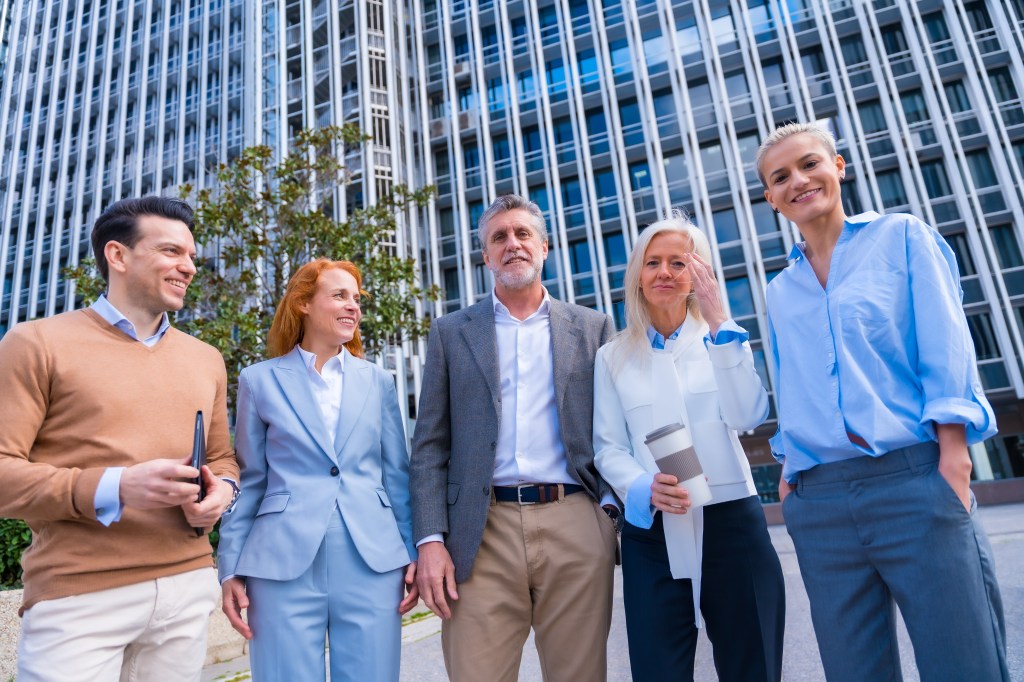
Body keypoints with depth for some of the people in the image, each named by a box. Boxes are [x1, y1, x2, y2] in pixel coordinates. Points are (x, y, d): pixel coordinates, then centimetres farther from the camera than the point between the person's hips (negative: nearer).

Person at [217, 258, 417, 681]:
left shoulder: (377, 381, 9)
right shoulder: (260, 380, 4)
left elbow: (397, 475, 10)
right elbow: (248, 482, 6)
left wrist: (414, 552, 5)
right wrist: (231, 568, 3)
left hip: (373, 562, 2)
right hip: (283, 565, -1)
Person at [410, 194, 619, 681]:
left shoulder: (591, 327, 11)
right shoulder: (451, 332, 10)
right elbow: (430, 446, 6)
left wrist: (611, 507, -4)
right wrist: (430, 539, -3)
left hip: (576, 526, 1)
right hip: (482, 534, 0)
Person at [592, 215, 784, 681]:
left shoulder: (722, 339, 8)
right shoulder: (613, 357, 7)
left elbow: (747, 417, -9)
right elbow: (608, 448, 2)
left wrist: (719, 323, -10)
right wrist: (645, 489, -18)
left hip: (730, 523, 1)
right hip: (652, 534, 0)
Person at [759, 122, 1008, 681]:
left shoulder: (902, 238, 7)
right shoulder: (780, 291, 16)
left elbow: (947, 354, -2)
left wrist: (953, 464, -11)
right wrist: (788, 469, 10)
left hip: (913, 482, -3)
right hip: (818, 503, 4)